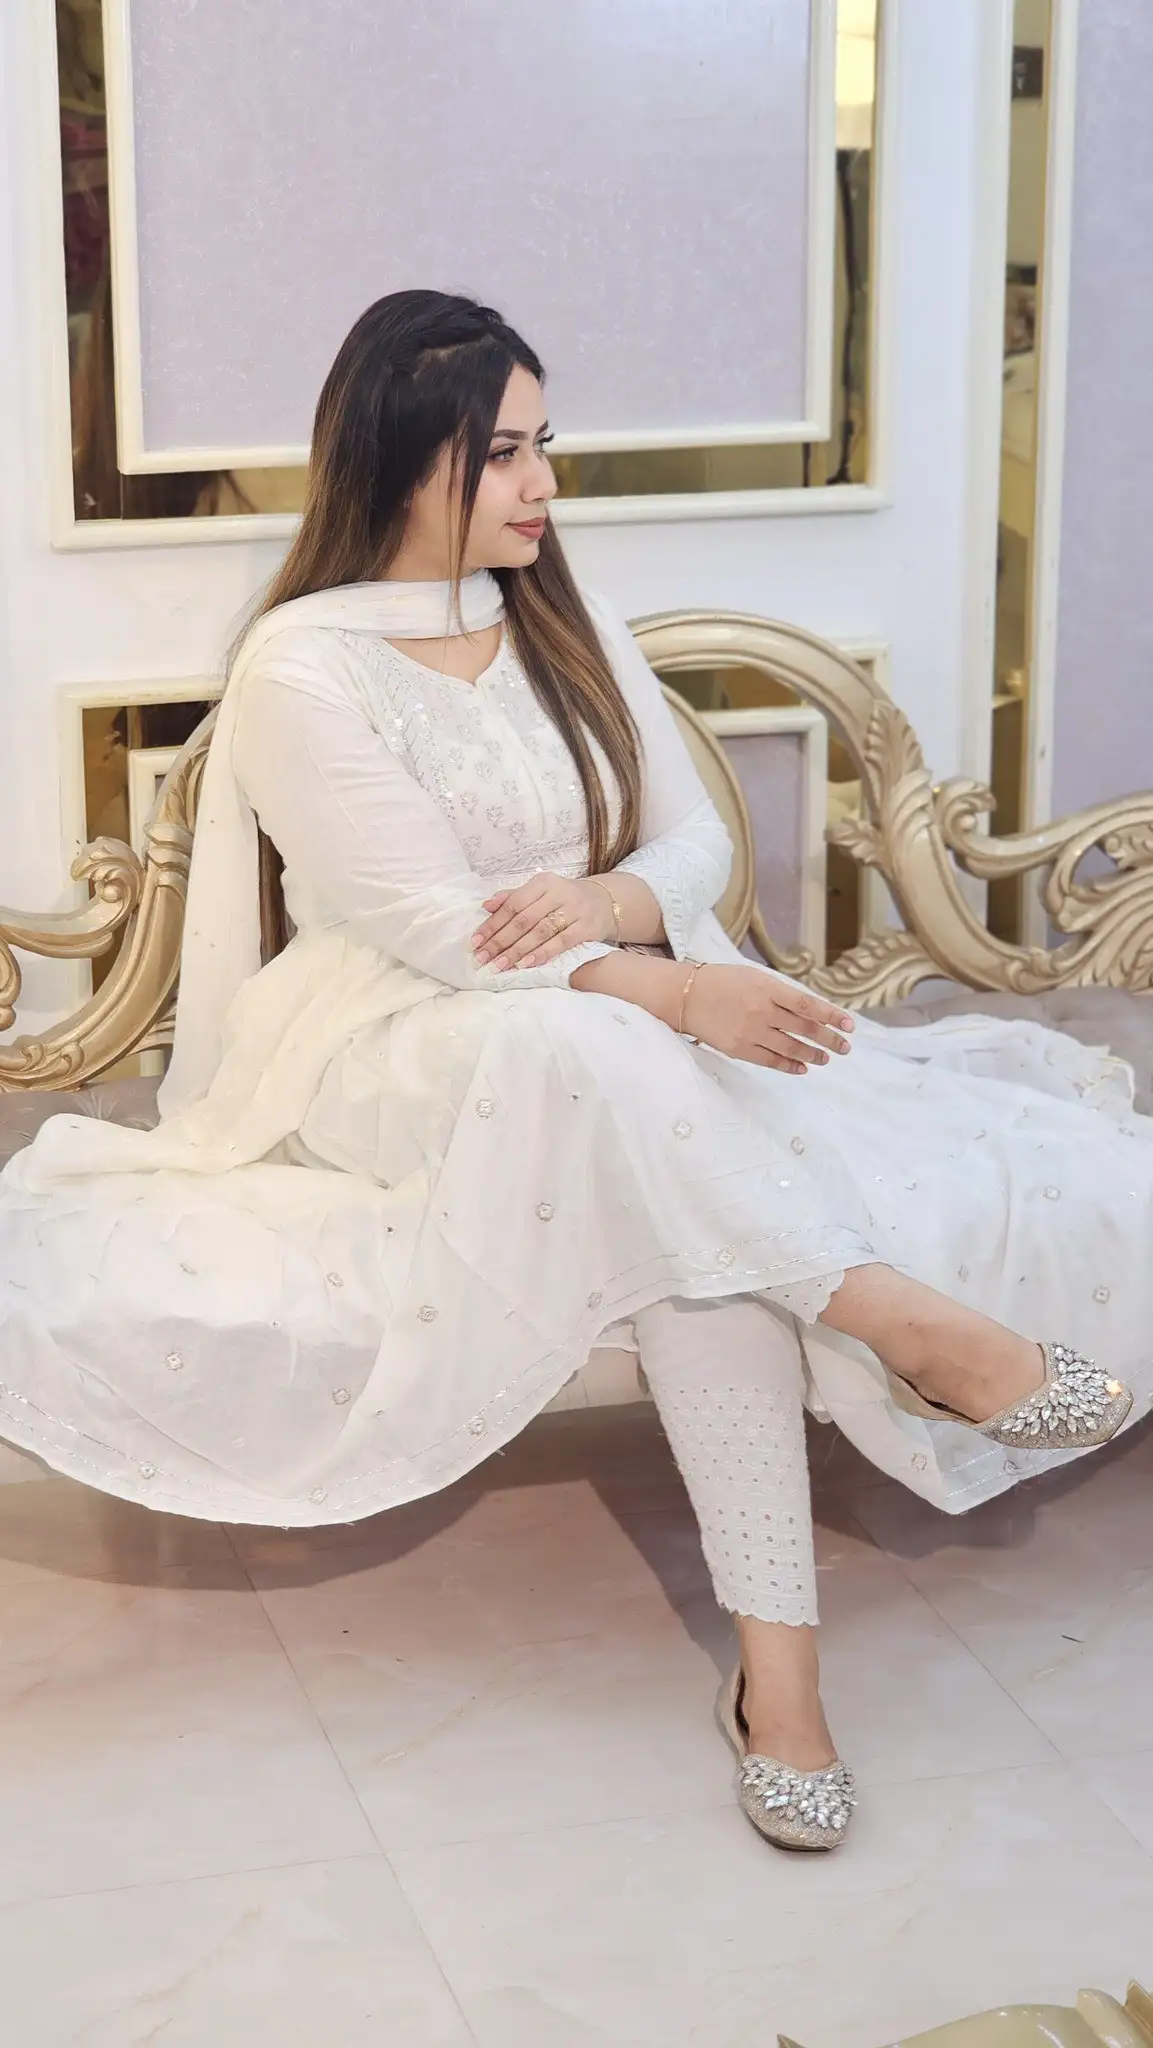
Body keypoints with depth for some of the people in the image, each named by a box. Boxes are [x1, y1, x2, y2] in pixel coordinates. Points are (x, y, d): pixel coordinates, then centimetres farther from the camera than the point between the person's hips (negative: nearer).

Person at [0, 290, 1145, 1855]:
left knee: (706, 1189, -32)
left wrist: (602, 902, -18)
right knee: (588, 1057, -40)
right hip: (396, 1051, -4)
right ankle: (910, 1320, -33)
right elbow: (428, 921, -16)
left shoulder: (568, 629, 11)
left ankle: (777, 1662, -38)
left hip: (621, 1024, 4)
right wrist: (662, 987, -27)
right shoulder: (302, 668, -7)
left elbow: (695, 842, 6)